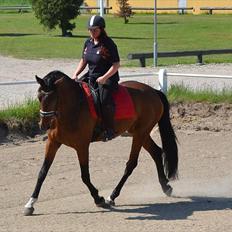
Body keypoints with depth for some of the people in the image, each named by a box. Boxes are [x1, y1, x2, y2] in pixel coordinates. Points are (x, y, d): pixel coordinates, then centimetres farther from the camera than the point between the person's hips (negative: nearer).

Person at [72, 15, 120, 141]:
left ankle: (109, 130, -19)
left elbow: (116, 64, -12)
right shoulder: (88, 43, 10)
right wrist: (75, 75, 6)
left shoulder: (108, 44, -11)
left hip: (108, 78, -8)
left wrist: (105, 77, -23)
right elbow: (83, 61, 21)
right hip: (91, 76, 8)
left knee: (105, 101, -32)